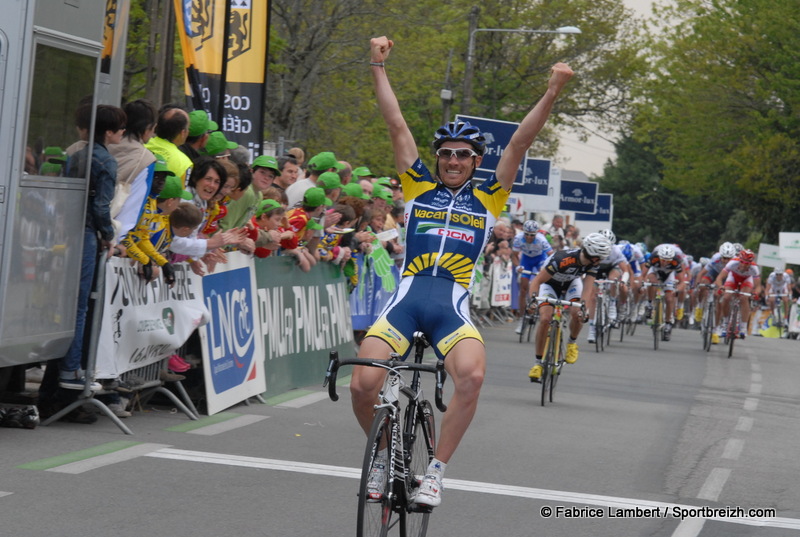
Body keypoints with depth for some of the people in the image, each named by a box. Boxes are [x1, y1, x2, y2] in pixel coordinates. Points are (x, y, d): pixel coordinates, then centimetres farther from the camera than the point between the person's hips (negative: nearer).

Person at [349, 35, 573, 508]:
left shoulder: (488, 198, 15)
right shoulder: (419, 187, 15)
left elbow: (522, 140, 8)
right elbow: (397, 125, 13)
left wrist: (553, 92, 1)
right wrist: (378, 67, 10)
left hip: (453, 308, -1)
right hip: (406, 298, 1)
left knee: (472, 377, -31)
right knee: (362, 384, -19)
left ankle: (436, 469, -14)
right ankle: (383, 455, 11)